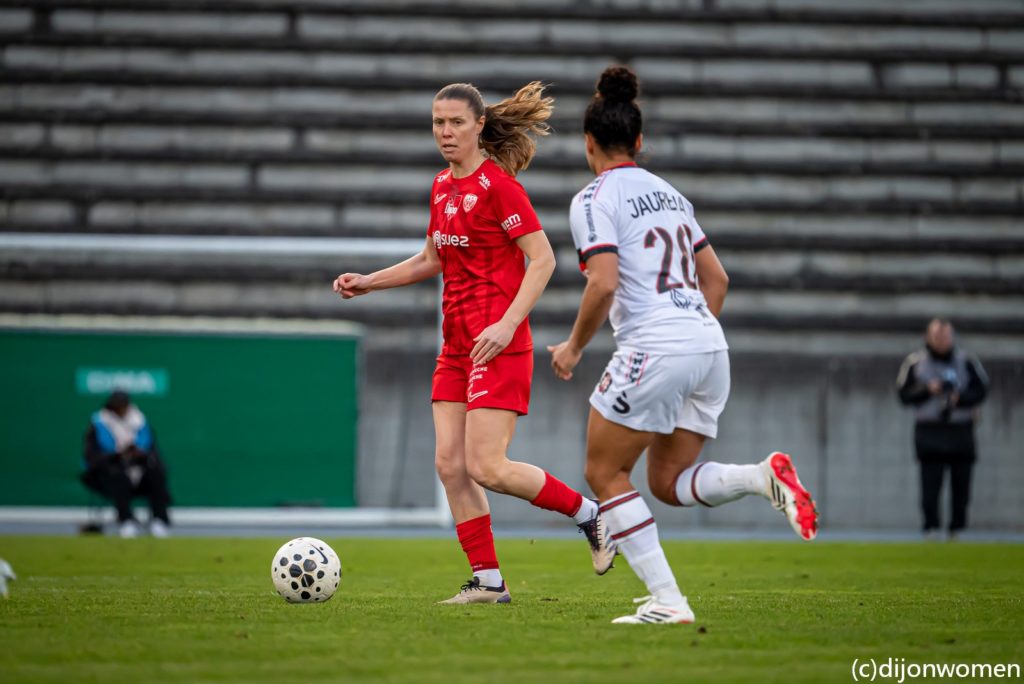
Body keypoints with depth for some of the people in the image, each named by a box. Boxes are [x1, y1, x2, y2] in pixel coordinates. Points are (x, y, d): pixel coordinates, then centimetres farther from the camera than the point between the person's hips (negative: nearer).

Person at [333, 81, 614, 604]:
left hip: (498, 346, -8)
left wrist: (508, 324, -23)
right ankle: (488, 581, 6)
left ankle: (589, 514, 7)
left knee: (486, 468, -13)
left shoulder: (498, 184, -12)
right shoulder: (442, 187, 13)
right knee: (449, 463, 0)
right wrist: (369, 282, 17)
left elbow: (542, 258, -15)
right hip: (456, 345, 8)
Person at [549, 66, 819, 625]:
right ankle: (764, 476, -12)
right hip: (710, 347, 8)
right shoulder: (669, 194, 20)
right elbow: (716, 279, 21)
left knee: (604, 473, 5)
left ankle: (666, 600, -5)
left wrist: (574, 346, -2)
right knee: (669, 481, 15)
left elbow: (604, 284, -15)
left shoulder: (594, 200, -3)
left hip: (653, 348, -8)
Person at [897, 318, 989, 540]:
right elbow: (904, 395, 2)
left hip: (961, 430, 1)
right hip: (929, 430, -1)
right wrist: (928, 390, -14)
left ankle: (957, 528, 8)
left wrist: (960, 399, -12)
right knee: (930, 482, -9)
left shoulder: (967, 361, 7)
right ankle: (931, 528, -6)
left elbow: (981, 389, 6)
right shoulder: (915, 362, 5)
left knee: (961, 484, -1)